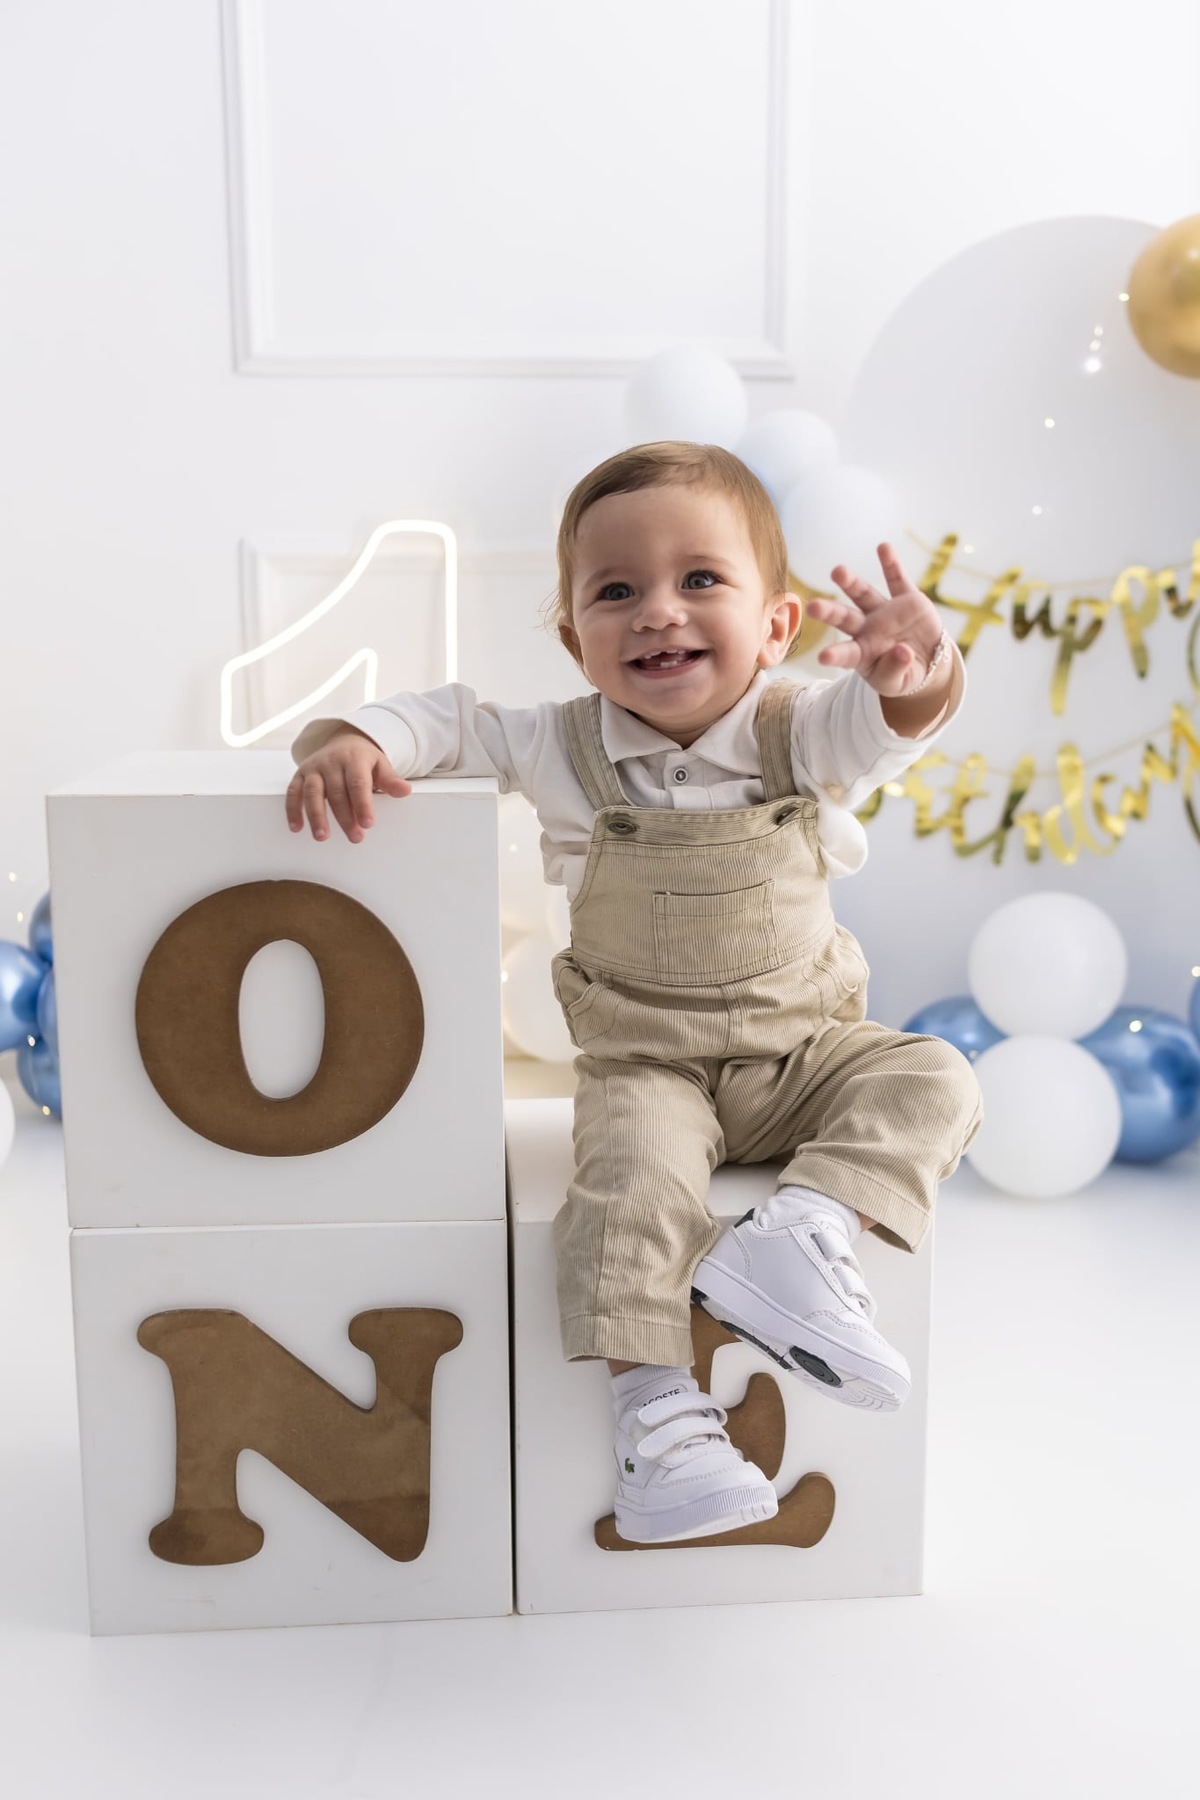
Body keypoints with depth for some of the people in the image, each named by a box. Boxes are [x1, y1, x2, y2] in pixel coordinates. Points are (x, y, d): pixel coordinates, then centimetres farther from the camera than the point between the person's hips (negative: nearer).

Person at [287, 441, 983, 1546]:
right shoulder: (564, 748, -4)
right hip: (645, 1058, -1)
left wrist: (917, 671, -52)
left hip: (803, 1046, 2)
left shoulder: (801, 734, -8)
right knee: (630, 1170, -28)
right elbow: (449, 719, 2)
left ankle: (802, 1234, -31)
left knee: (934, 1080, -18)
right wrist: (353, 736, -21)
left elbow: (890, 722, -26)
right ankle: (656, 1414, -24)